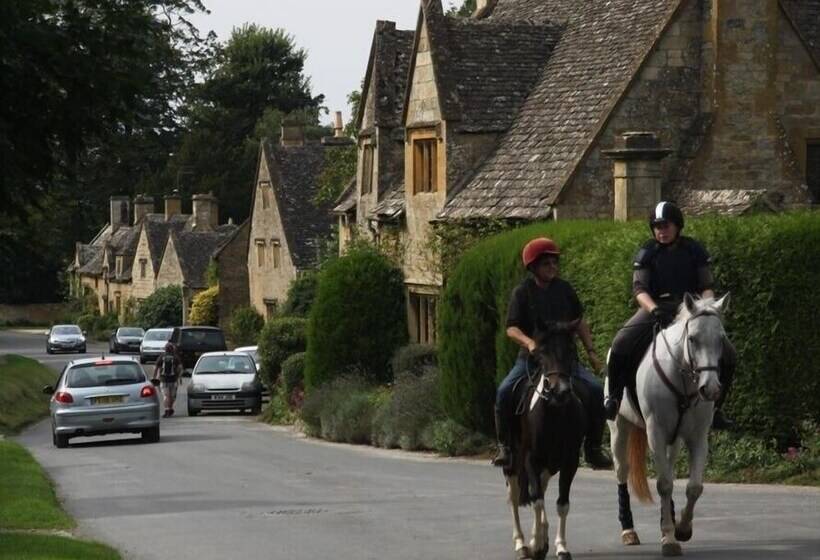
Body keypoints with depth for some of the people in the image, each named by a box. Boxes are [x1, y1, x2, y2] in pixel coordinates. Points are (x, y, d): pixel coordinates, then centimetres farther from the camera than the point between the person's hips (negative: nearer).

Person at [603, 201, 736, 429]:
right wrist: (654, 309, -28)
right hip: (654, 309, -2)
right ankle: (613, 397, -7)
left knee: (728, 355, -12)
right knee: (621, 345, -27)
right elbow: (639, 288, -8)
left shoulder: (695, 251, 5)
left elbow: (707, 287, 4)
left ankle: (715, 407, 6)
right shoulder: (647, 254, 2)